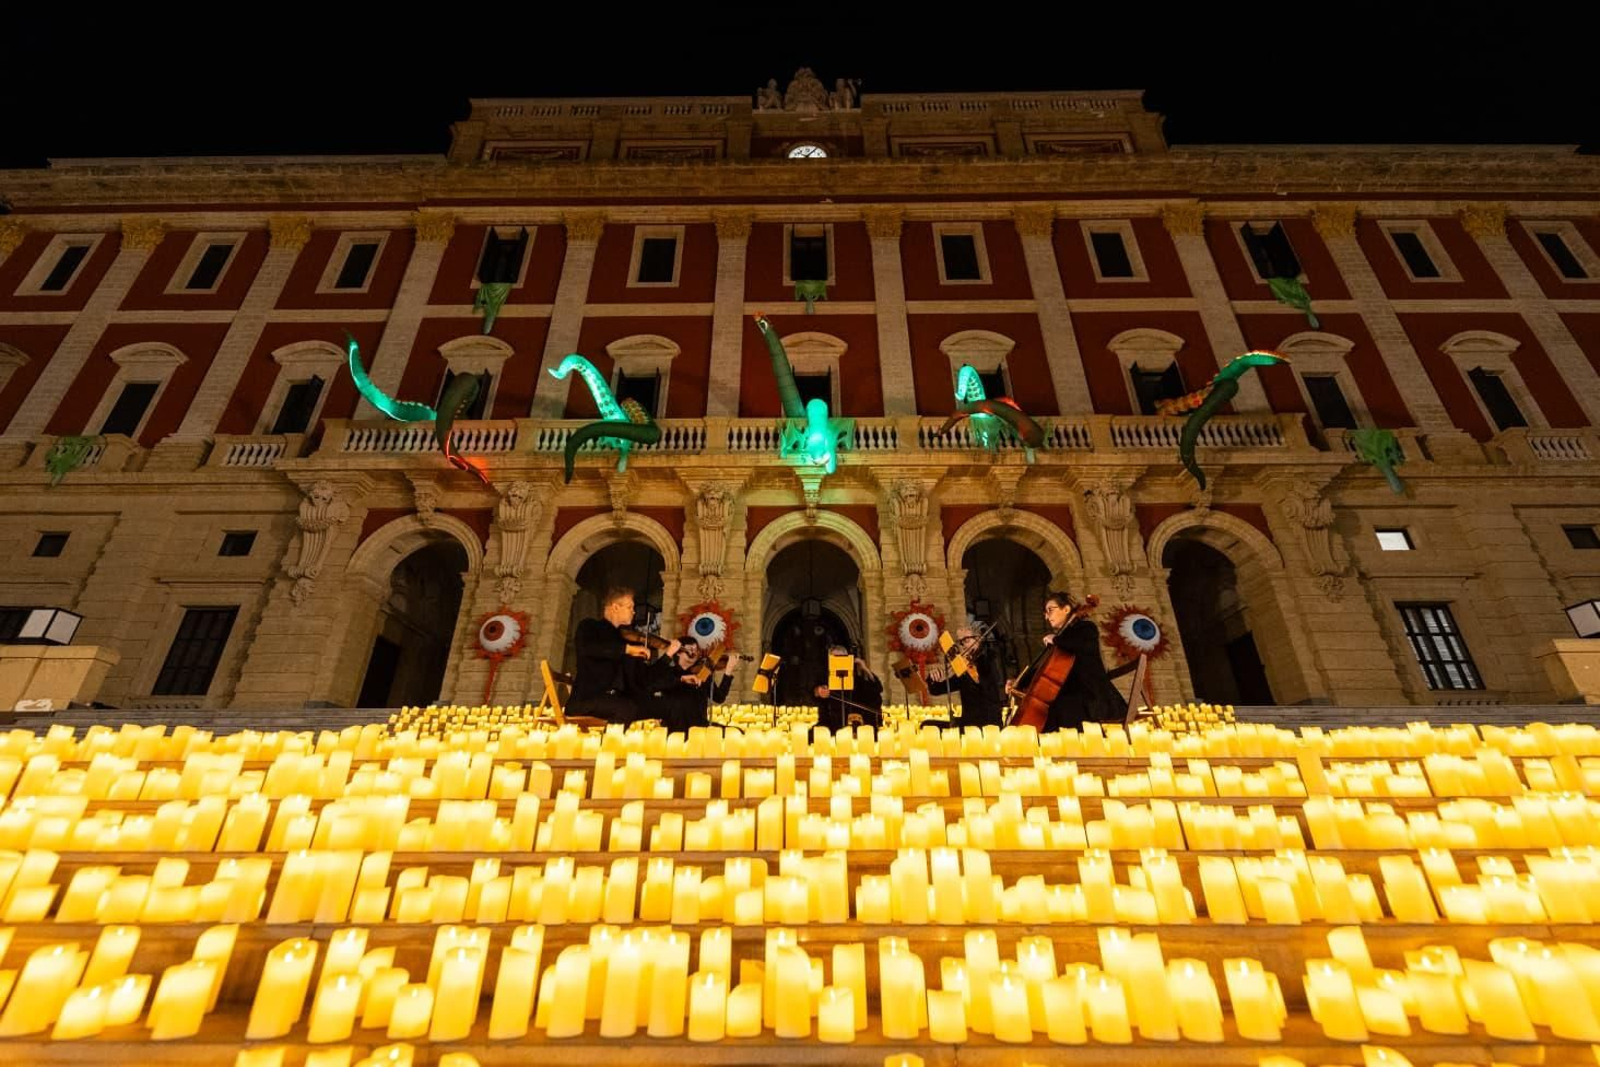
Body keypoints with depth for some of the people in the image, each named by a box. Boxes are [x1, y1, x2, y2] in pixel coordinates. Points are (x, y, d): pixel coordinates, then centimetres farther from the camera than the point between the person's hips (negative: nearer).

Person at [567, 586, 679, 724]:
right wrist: (627, 648, -24)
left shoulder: (625, 637, 19)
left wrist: (668, 654, 11)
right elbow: (586, 647, -22)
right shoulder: (589, 626, 4)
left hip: (619, 700, 6)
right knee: (628, 708, -32)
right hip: (586, 700, -5)